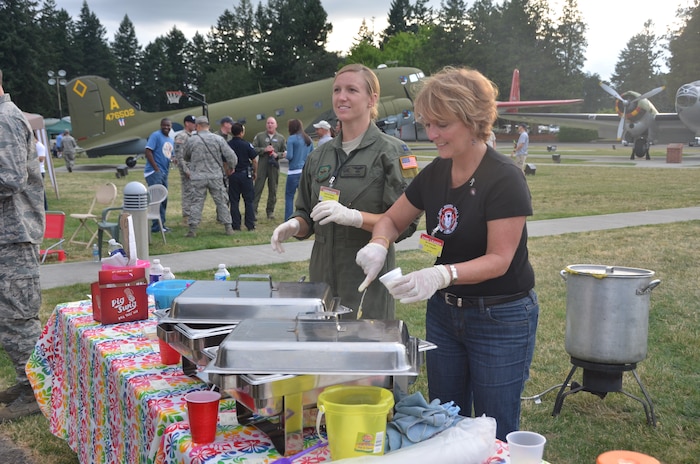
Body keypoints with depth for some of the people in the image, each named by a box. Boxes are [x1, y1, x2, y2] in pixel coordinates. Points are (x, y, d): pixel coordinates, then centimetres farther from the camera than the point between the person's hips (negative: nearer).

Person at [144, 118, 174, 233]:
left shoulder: (171, 140, 17)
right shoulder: (155, 136, -8)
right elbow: (148, 151, -16)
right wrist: (156, 168, -19)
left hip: (164, 173, 9)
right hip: (154, 172, -9)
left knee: (164, 200, 12)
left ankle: (161, 225, 20)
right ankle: (157, 226, -8)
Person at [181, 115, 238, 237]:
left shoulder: (191, 140, 0)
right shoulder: (218, 139, -2)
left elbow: (185, 157, 15)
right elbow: (231, 156, -2)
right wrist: (231, 167, 18)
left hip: (198, 177, 0)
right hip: (216, 176, 0)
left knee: (196, 202, 6)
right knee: (221, 202, 9)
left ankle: (192, 229, 5)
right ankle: (228, 228, 12)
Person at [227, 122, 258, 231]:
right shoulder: (246, 145, -10)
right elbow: (254, 161, -6)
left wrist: (227, 173, 12)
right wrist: (254, 172, 9)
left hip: (232, 176, 2)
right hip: (245, 174, -2)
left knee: (234, 202, 8)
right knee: (248, 201, 6)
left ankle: (236, 225, 9)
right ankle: (250, 225, 7)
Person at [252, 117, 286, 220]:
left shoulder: (281, 138, 9)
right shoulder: (259, 136, 6)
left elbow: (285, 152, 9)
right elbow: (253, 149, 1)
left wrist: (277, 154, -10)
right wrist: (264, 149, -12)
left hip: (274, 166, 2)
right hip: (262, 166, -1)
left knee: (273, 190, 7)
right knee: (258, 188, -4)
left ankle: (270, 211, 17)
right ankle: (253, 210, -1)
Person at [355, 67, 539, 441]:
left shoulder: (504, 178, -19)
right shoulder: (435, 173, 1)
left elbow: (499, 259, -22)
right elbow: (392, 220, 12)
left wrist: (443, 274, -38)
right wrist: (378, 245, -11)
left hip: (501, 318, -6)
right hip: (445, 311, 6)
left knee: (494, 434, 6)